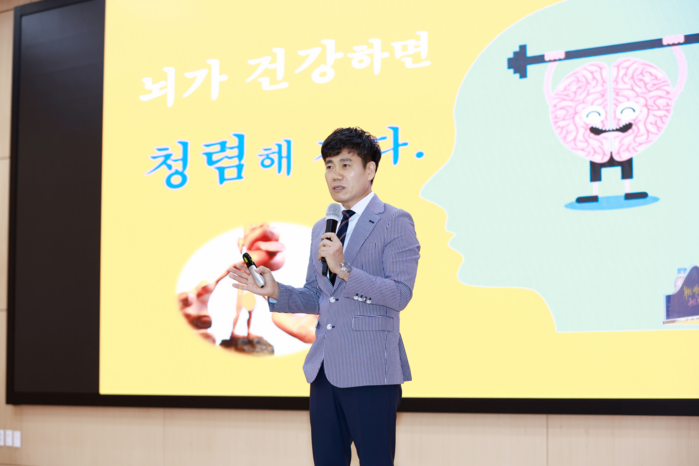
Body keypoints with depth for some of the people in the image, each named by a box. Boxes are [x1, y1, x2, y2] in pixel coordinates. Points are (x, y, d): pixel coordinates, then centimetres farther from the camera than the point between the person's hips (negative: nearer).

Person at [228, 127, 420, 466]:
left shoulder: (396, 223, -4)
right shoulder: (321, 229, 18)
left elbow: (400, 295, -14)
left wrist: (344, 269, -22)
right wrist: (275, 291, 3)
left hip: (371, 371, -7)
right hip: (325, 370, 7)